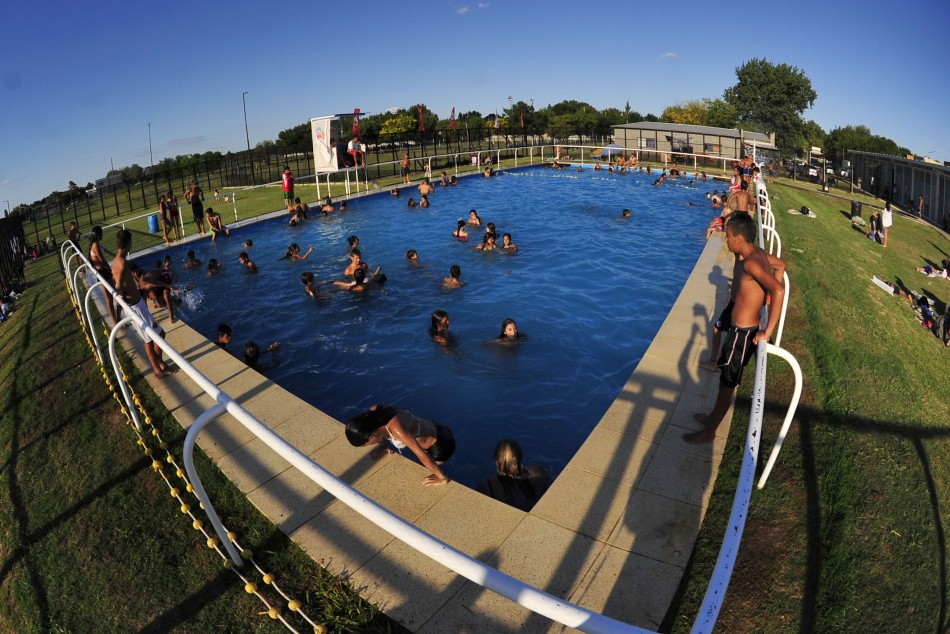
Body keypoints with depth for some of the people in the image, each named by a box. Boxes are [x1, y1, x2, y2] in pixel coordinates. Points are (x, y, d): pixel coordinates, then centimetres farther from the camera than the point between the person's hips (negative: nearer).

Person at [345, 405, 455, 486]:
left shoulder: (397, 428, -41)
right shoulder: (374, 411, -19)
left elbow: (423, 455, -36)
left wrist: (443, 479, -27)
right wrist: (383, 445, -3)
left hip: (441, 445, -7)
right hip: (433, 427, 7)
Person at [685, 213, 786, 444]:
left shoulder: (750, 262, -27)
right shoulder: (758, 253, 3)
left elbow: (779, 290, -38)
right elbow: (781, 264, 22)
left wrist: (767, 332, -33)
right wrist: (768, 294, 19)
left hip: (742, 333, -9)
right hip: (740, 328, 9)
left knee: (727, 383, 6)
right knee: (726, 378, 24)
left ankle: (709, 432, 22)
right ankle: (713, 416, 43)